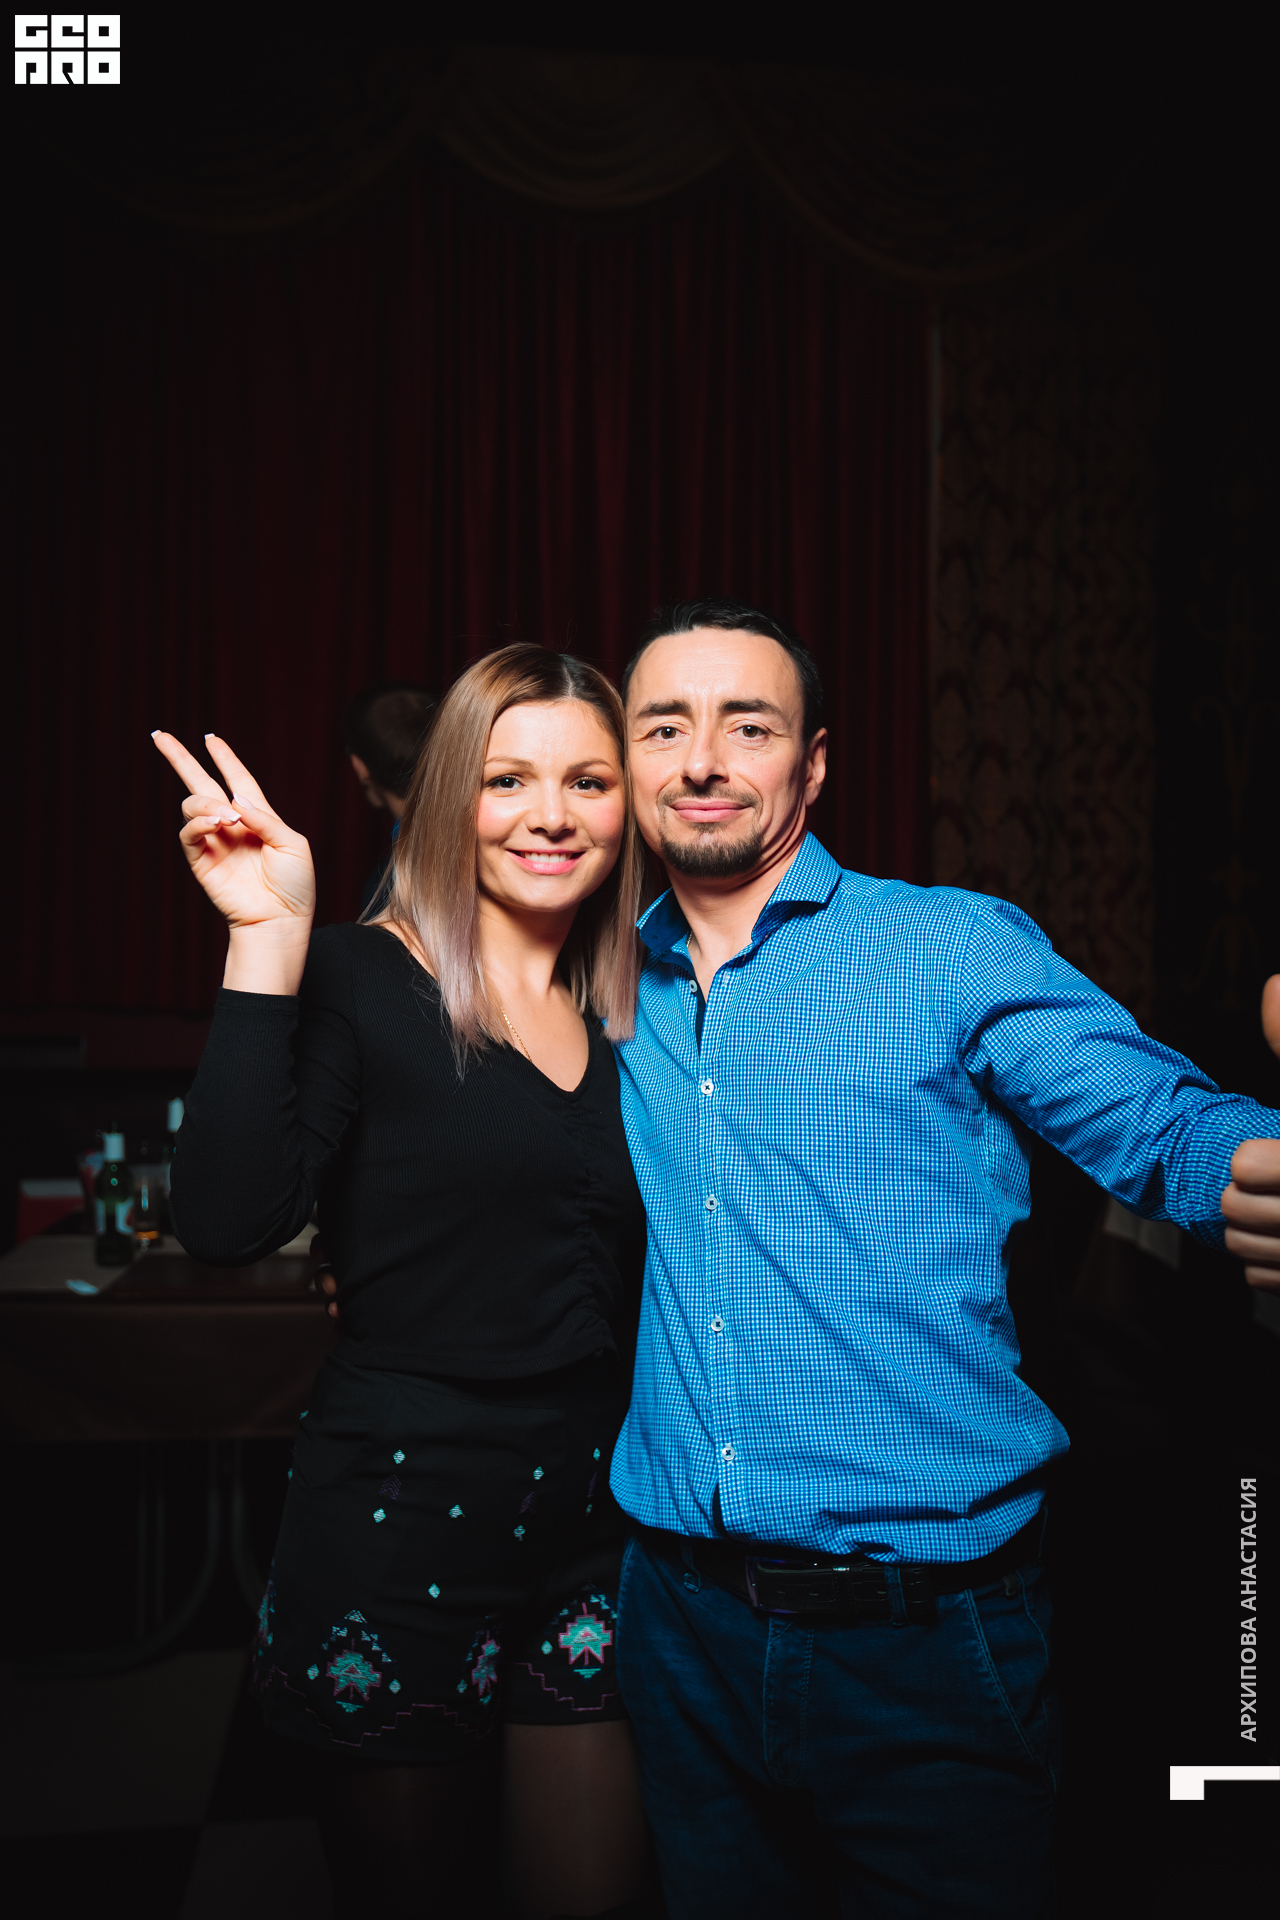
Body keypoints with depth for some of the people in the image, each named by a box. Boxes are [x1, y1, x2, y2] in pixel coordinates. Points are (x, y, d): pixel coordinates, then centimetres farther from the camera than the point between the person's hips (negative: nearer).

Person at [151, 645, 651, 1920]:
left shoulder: (626, 1015, 6)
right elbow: (228, 1224, -25)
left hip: (594, 1518, 5)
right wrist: (266, 944, -25)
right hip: (401, 1518, -4)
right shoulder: (359, 981, -9)